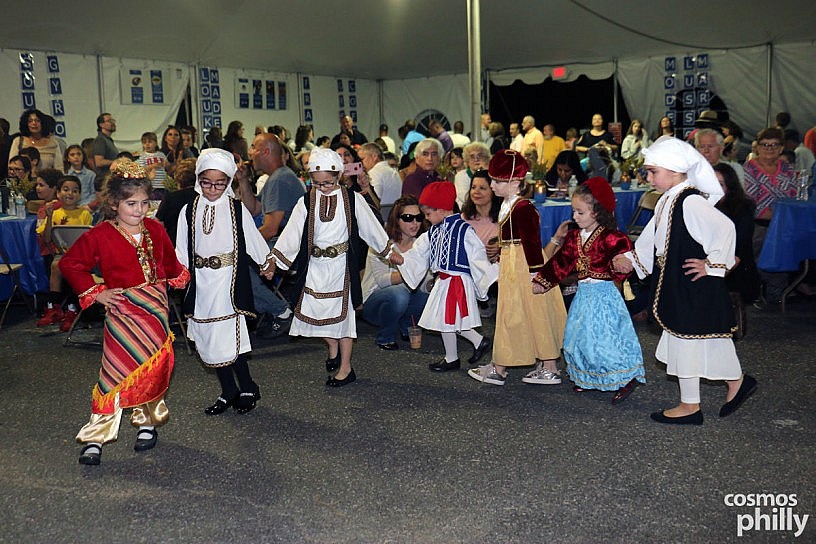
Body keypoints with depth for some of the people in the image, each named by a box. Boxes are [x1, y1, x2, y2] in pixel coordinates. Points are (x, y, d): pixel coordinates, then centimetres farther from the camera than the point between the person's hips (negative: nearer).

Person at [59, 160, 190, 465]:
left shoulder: (155, 230, 4)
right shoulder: (100, 236, -9)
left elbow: (169, 261, 22)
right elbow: (69, 264, -2)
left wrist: (178, 276, 9)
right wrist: (95, 292, -7)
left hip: (157, 309, 4)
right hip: (123, 311, -4)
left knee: (155, 368, 9)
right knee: (117, 373, -8)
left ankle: (147, 423, 28)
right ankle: (95, 439, 0)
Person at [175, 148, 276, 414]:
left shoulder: (236, 209, -3)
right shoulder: (189, 211, 5)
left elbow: (253, 238, 9)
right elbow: (181, 252, 11)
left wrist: (266, 263, 19)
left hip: (229, 282, -4)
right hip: (201, 283, 4)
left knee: (230, 338, -11)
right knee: (209, 340, 8)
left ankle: (247, 389, 7)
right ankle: (228, 392, 21)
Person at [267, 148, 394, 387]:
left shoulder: (352, 199, -5)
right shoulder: (306, 202, -1)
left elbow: (370, 226, 4)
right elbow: (292, 233, -2)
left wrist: (389, 252, 10)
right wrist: (274, 261, -9)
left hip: (341, 264, -2)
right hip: (315, 266, 2)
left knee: (342, 313, 4)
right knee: (316, 311, 2)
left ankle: (345, 367, 15)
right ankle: (333, 348, 33)